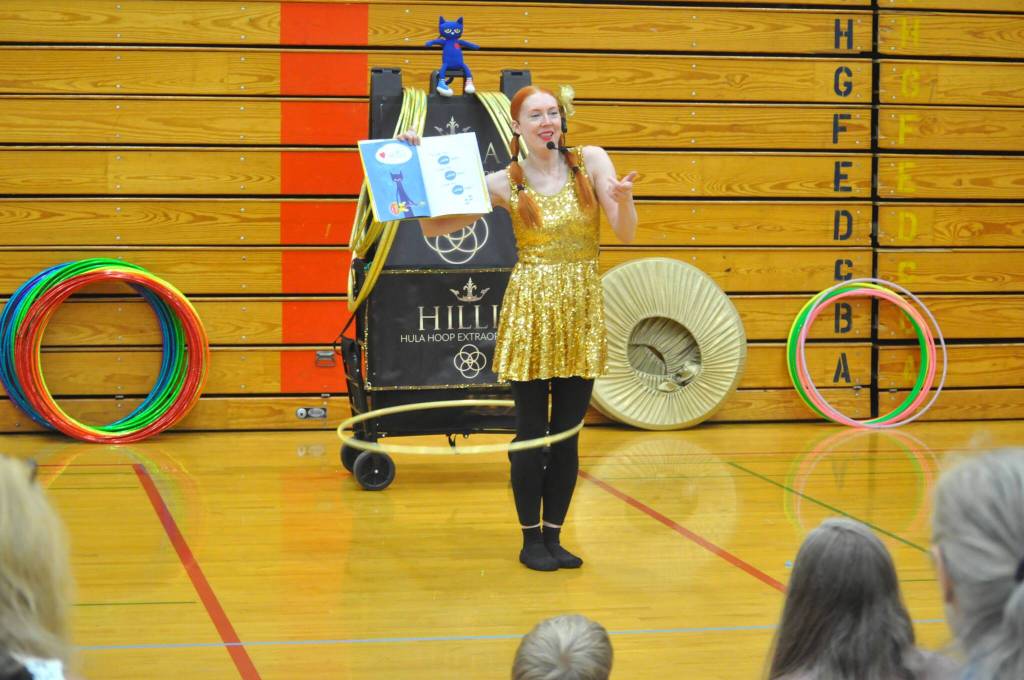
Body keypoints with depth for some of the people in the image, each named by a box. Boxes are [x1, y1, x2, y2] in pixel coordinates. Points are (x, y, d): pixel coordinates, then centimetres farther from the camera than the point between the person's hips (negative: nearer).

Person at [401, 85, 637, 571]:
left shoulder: (591, 162, 2)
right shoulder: (504, 184, -1)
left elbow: (626, 234, -4)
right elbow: (433, 226, 2)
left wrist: (624, 200, -25)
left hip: (582, 312, 2)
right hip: (530, 310, -2)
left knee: (568, 434, 7)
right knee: (532, 431, 1)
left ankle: (553, 536, 18)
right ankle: (530, 539, 14)